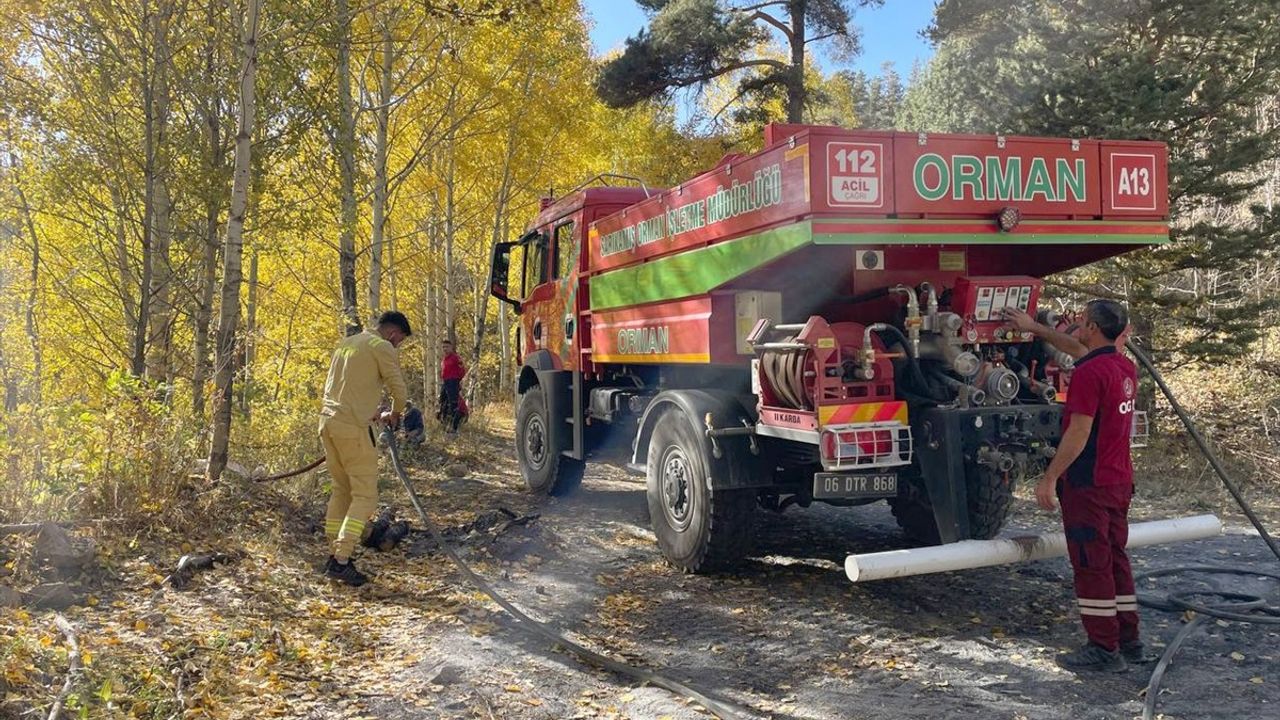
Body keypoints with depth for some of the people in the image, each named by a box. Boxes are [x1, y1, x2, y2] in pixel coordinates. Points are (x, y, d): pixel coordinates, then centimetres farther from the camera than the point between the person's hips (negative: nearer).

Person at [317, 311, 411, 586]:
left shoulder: (347, 343, 21)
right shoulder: (382, 347, -4)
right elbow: (399, 391, -8)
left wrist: (373, 413, 24)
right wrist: (394, 415, 12)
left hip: (327, 421, 9)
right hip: (353, 427, -8)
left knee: (342, 489, 18)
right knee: (365, 496, -4)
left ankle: (335, 555, 20)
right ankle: (341, 561, -11)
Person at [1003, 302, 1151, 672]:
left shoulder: (1089, 372, -20)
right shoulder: (1125, 368, 9)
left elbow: (1079, 434, -22)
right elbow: (1079, 349, 26)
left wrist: (1050, 477, -15)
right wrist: (1035, 328, 32)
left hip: (1088, 484, -9)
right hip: (1119, 481, 9)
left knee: (1092, 565, -1)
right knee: (1115, 559, 16)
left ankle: (1104, 649, 5)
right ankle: (1129, 641, 23)